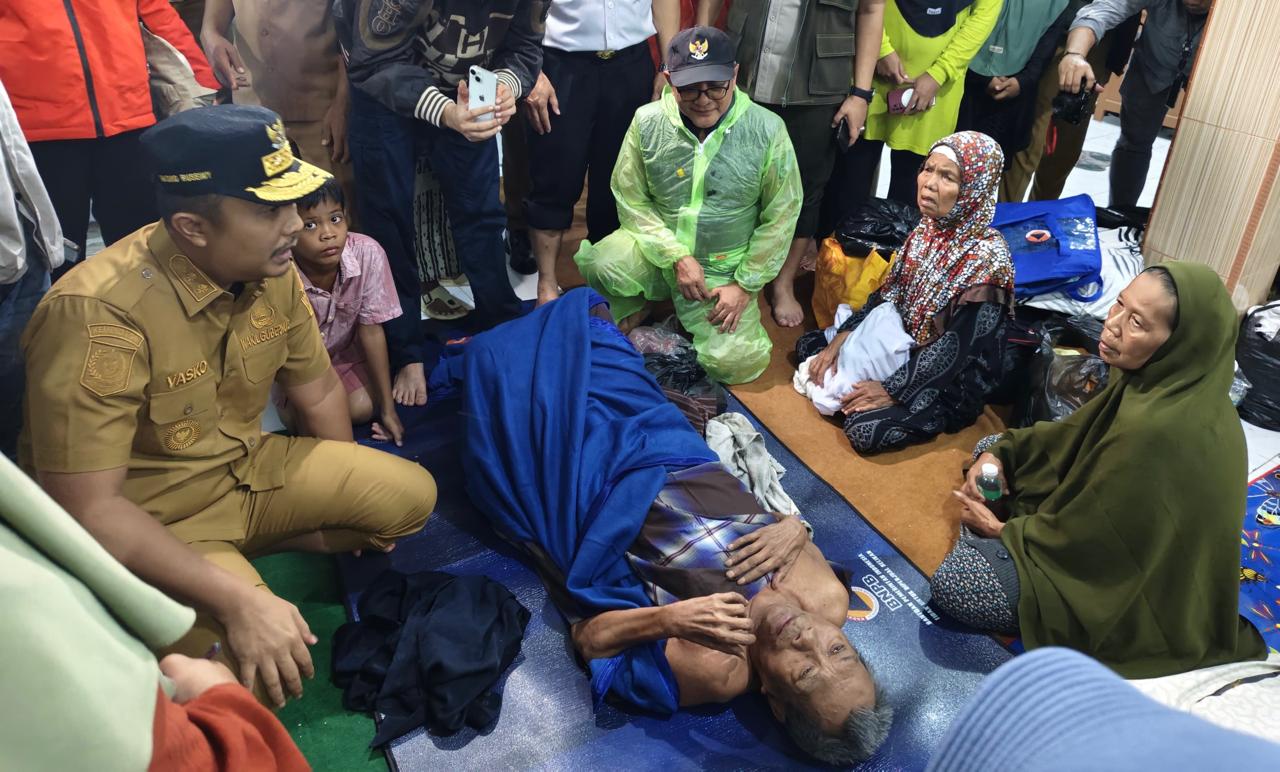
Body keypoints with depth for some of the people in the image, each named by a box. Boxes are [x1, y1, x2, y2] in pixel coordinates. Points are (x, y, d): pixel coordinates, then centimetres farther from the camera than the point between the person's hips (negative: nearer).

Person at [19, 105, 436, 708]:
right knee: (256, 669, -30)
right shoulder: (98, 313, -30)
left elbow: (317, 390, 8)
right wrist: (237, 599, -36)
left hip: (249, 470, 7)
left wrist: (354, 498, 14)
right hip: (145, 522, -6)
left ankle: (254, 547, 9)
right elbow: (84, 507, -30)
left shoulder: (270, 272, -9)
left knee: (411, 495, -3)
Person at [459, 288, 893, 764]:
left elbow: (586, 639, -26)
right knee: (582, 307, 16)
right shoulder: (829, 595, -22)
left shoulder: (713, 672, -36)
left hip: (600, 492, -4)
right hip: (678, 458, 4)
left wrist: (669, 620, -45)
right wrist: (796, 529, -27)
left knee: (498, 361, 8)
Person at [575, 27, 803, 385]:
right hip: (659, 249, 1)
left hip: (725, 269, 0)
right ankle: (631, 307, 8)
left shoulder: (767, 130, -13)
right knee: (600, 265, -30)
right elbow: (631, 199, -4)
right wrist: (677, 257, -15)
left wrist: (745, 285, -7)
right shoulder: (648, 121, -9)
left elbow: (780, 216, -5)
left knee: (735, 362, -18)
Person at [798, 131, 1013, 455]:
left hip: (950, 382, -7)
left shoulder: (986, 257, -26)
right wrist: (841, 338, -7)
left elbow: (957, 347, -25)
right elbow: (887, 294, 5)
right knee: (808, 344, 3)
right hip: (902, 348, 7)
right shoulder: (928, 229, -3)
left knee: (865, 430, -27)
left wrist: (891, 390, -24)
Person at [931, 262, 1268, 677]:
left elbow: (1087, 537, -26)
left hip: (1120, 586, -9)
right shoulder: (1169, 381, -10)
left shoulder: (1162, 429, -37)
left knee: (952, 583, -17)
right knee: (997, 453, 10)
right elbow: (1076, 433, 6)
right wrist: (999, 453, -9)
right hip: (1121, 538, 9)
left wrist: (1003, 530, -11)